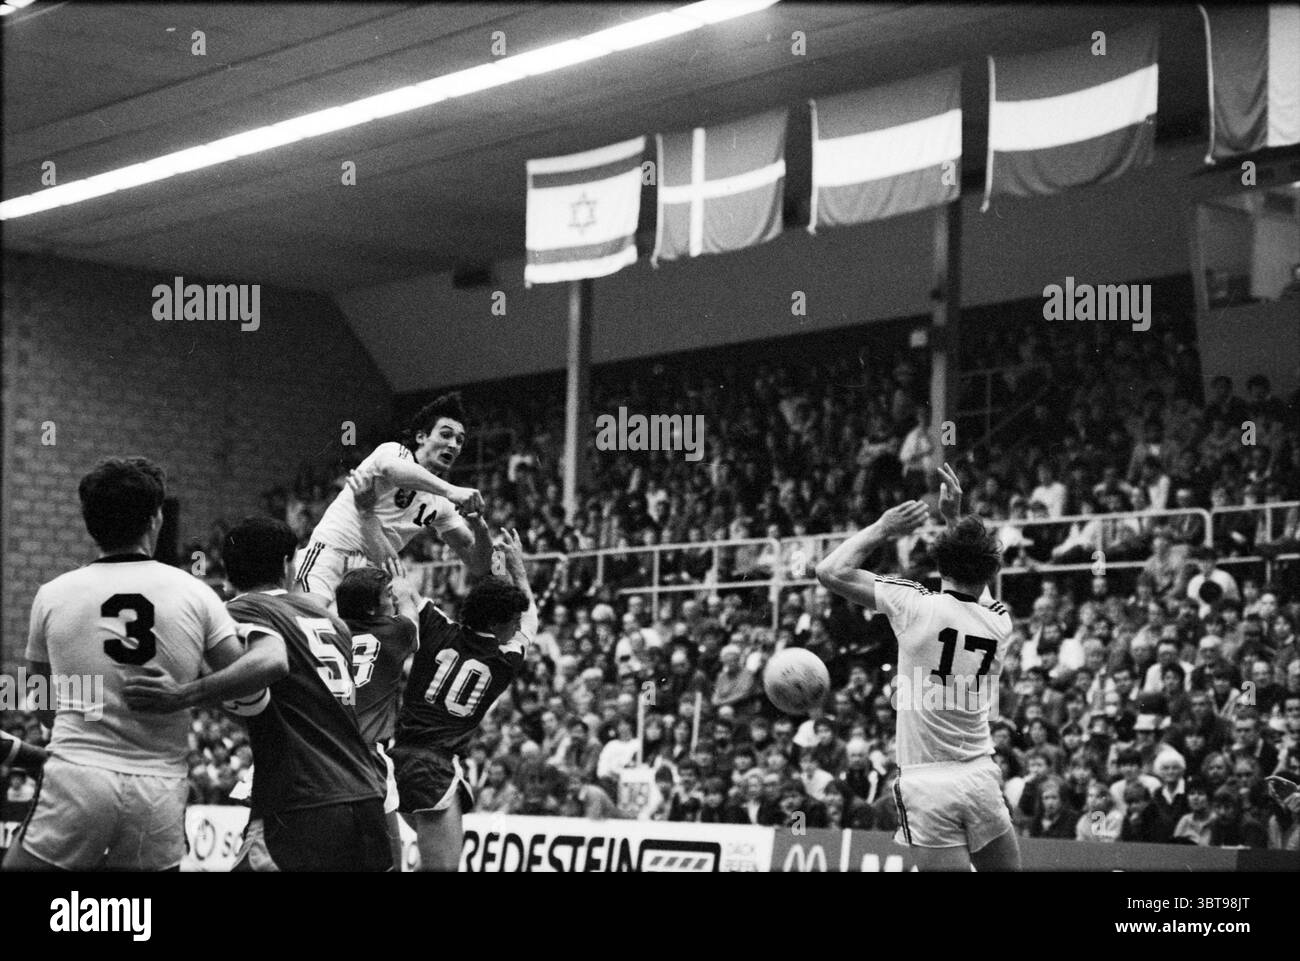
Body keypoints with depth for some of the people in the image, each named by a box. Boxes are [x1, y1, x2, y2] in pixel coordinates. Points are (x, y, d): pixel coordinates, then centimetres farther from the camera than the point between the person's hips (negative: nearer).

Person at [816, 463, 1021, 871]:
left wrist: (882, 528, 8)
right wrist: (955, 517, 33)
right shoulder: (1000, 622, 6)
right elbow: (976, 587, 32)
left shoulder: (917, 606, -7)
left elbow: (831, 571, -3)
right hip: (981, 776, 3)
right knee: (1007, 868, 12)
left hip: (927, 784, -3)